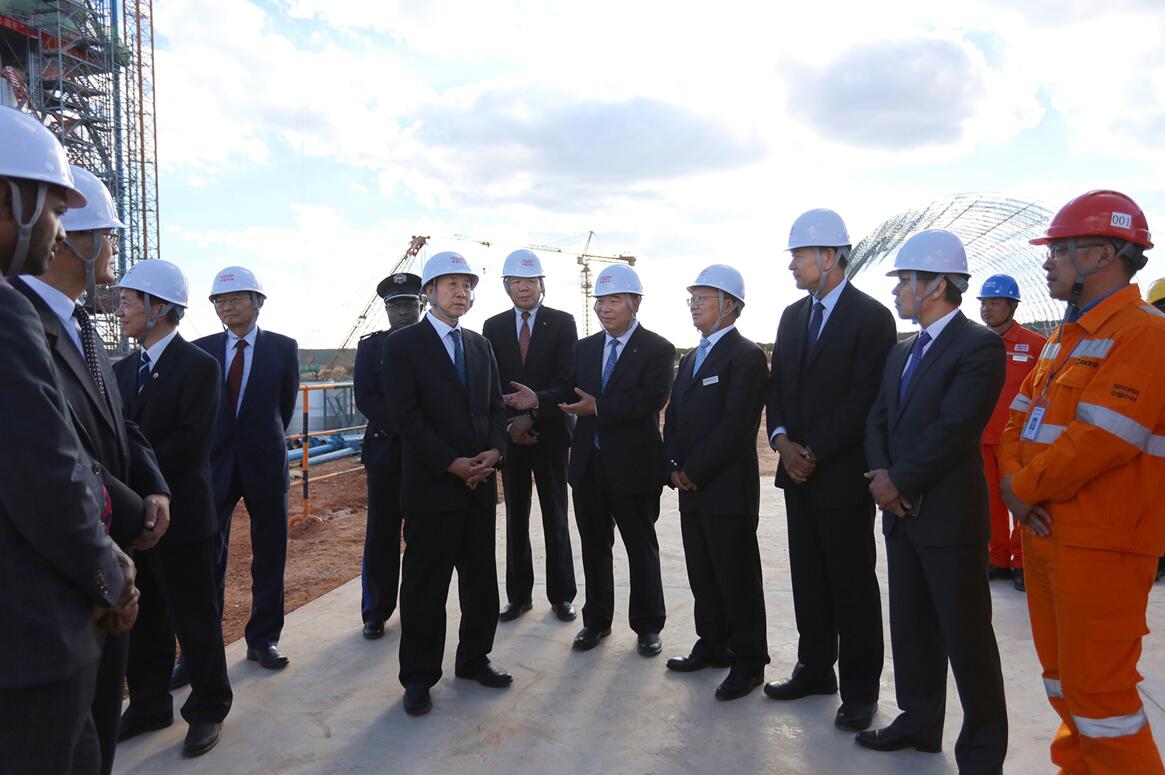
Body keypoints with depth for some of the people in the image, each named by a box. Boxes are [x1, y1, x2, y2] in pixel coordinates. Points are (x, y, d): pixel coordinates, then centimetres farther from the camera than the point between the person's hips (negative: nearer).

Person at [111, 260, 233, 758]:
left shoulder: (198, 366, -10)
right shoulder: (123, 369, 12)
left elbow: (190, 442, -17)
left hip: (178, 514, -6)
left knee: (195, 618, 6)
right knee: (143, 620, 16)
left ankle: (208, 710, 21)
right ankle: (149, 705, 32)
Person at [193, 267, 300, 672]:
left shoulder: (283, 348, -1)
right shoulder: (202, 349, 3)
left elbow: (286, 406, 8)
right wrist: (206, 453, 10)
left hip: (265, 464, 0)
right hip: (215, 464, 1)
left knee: (270, 557, 7)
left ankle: (263, 638, 20)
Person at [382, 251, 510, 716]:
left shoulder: (479, 345, 13)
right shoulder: (403, 344, -5)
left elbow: (495, 406, 13)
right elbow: (405, 416, -12)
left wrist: (493, 451, -6)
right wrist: (452, 464, -17)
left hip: (480, 484, 6)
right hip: (432, 486, -5)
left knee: (482, 581, 14)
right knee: (425, 587, 5)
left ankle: (474, 660, 30)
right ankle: (419, 678, 19)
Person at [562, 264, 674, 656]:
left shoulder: (658, 349, -7)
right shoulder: (585, 347, 10)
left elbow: (652, 399, -21)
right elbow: (570, 396, 4)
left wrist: (598, 408, -21)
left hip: (633, 464, -5)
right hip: (588, 463, 5)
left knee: (641, 547, 9)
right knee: (594, 546, 15)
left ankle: (647, 625, 25)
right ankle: (596, 620, 31)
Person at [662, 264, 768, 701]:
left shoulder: (746, 357, -9)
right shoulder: (691, 359, 18)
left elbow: (735, 425, -18)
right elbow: (673, 419, 17)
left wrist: (693, 470, -16)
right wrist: (674, 467, 2)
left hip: (728, 489, -8)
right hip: (691, 489, 8)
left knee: (737, 578, 1)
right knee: (702, 575, 16)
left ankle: (749, 661, 14)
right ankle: (713, 645, 30)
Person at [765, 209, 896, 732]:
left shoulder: (871, 317, -10)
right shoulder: (792, 315, 12)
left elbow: (864, 398, -16)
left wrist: (815, 451, -16)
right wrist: (782, 439, -4)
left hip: (843, 474, -6)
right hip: (798, 472, 7)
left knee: (852, 585, 5)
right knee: (808, 579, 15)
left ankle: (859, 689, 18)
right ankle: (815, 669, 29)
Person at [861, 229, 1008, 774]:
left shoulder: (978, 346, -12)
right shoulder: (902, 353, 14)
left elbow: (952, 432, -20)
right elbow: (878, 419, 11)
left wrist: (900, 482, -15)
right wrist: (881, 473, -7)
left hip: (948, 514, -8)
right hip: (902, 511, 8)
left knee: (966, 637, 3)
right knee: (911, 627, 17)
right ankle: (919, 722, 32)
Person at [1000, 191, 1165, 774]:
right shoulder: (1065, 337, 15)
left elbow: (1097, 442, -24)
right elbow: (1021, 417, 12)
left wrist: (1025, 490, -13)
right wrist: (1014, 484, -4)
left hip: (1101, 545, -9)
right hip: (1045, 530, 9)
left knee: (1097, 686, -1)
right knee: (1061, 671, 20)